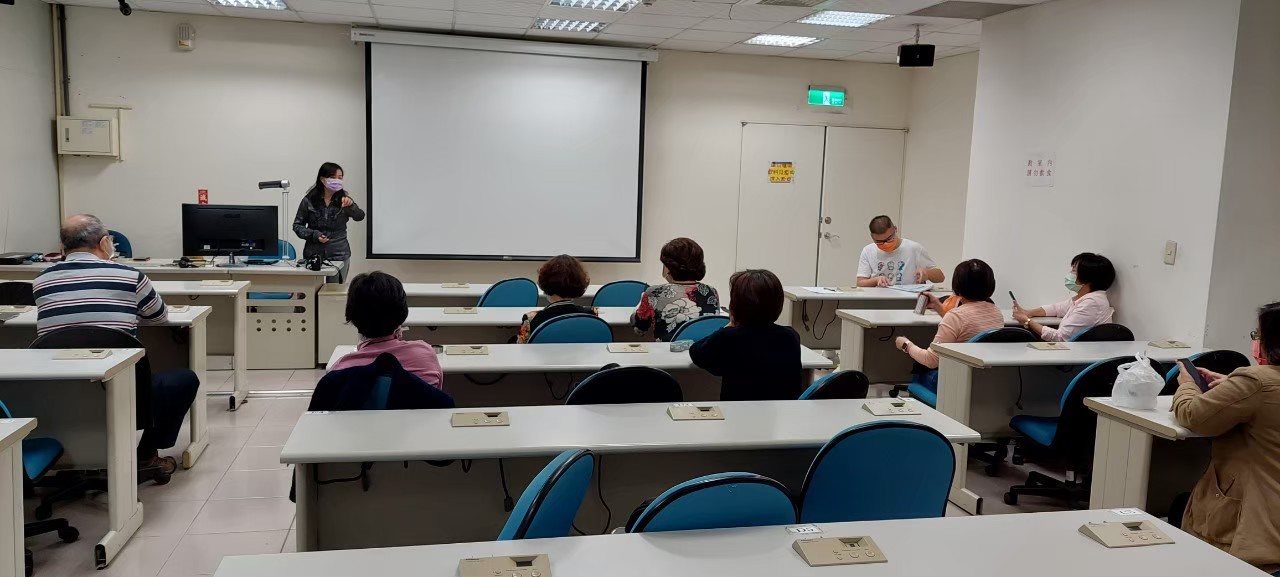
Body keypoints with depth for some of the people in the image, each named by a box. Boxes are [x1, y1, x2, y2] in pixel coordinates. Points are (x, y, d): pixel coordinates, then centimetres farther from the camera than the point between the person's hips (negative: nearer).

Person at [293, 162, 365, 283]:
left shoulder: (343, 198, 0)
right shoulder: (309, 200, -1)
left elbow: (359, 216, -15)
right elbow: (297, 225, 4)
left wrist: (351, 206, -36)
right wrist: (314, 235, -12)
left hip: (338, 254, 0)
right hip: (314, 254, 0)